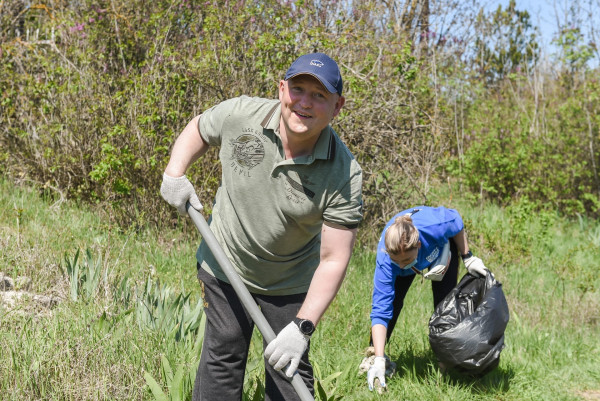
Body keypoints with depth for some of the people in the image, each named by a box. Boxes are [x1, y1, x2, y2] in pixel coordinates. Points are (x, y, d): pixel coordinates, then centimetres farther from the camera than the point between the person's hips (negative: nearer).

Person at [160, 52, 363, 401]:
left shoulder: (344, 174, -26)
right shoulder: (239, 115, -19)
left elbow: (334, 260, -26)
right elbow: (199, 129, 7)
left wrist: (302, 327, -33)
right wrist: (174, 173, -9)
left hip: (290, 285, -2)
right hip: (224, 267, 2)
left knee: (289, 372, 5)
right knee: (222, 358, 11)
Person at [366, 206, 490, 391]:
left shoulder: (436, 225, -47)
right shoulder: (385, 262, -44)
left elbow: (456, 222, -20)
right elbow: (380, 312, -43)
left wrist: (468, 258, -13)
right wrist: (379, 360, -49)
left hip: (442, 246, 0)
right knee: (390, 301, -15)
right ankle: (374, 355, 2)